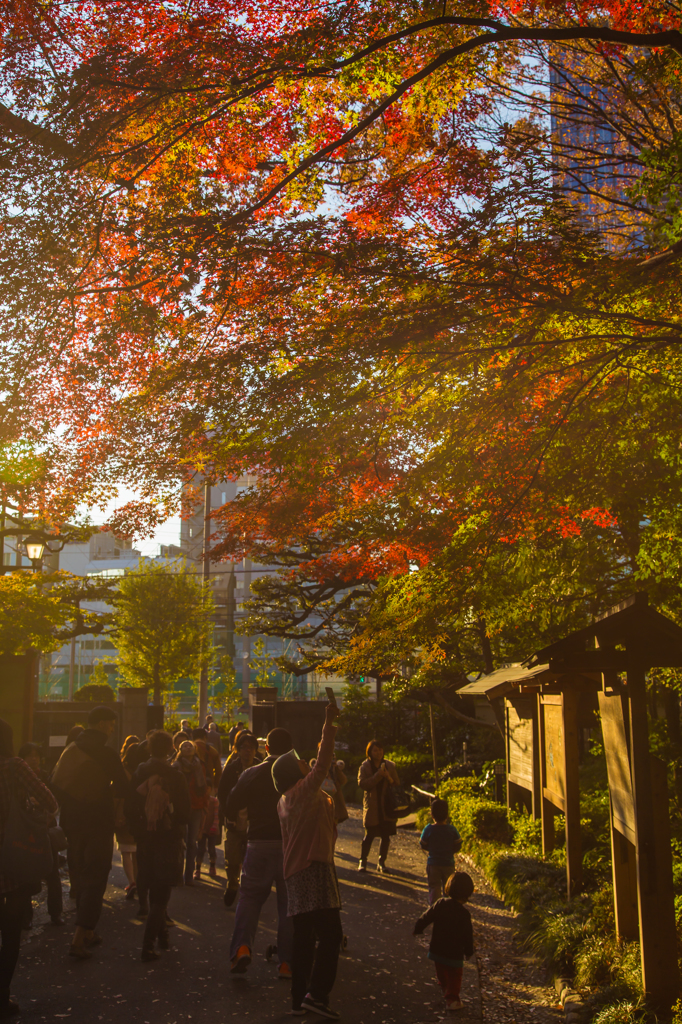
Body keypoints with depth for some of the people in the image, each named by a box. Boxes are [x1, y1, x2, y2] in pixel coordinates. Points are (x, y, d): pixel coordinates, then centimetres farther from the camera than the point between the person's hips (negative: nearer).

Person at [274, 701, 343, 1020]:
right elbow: (322, 764, -20)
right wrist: (329, 725, -22)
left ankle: (299, 999, 11)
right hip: (314, 869, -9)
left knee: (304, 938, 10)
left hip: (295, 871, 9)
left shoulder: (285, 802, 18)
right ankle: (317, 993, -14)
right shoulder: (305, 792, -9)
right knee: (330, 933, -9)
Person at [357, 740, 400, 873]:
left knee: (386, 836, 2)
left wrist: (389, 778, -13)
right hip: (371, 806, -3)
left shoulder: (389, 766, 7)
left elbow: (397, 784, 9)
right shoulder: (365, 766, 0)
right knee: (369, 835, -3)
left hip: (387, 806, 3)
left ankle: (382, 862, 14)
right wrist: (378, 775, -21)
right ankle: (362, 861, 12)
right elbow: (362, 783, -13)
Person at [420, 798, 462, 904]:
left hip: (433, 864, -1)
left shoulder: (429, 829, -14)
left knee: (434, 887, 8)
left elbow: (423, 845, -4)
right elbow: (458, 846, -3)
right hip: (448, 863, 1)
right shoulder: (452, 829, -11)